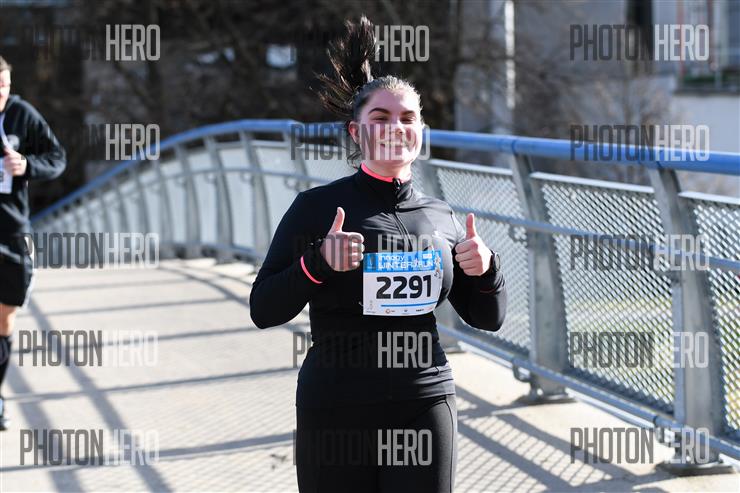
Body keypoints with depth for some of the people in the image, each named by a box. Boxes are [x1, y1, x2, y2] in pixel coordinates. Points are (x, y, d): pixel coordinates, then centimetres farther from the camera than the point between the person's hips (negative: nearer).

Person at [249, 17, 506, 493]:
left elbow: (488, 319, 14)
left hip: (425, 406, 3)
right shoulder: (318, 207, -3)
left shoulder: (441, 217, 7)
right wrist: (318, 262, -22)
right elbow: (264, 310, -6)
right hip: (336, 413, -2)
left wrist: (485, 270, -6)